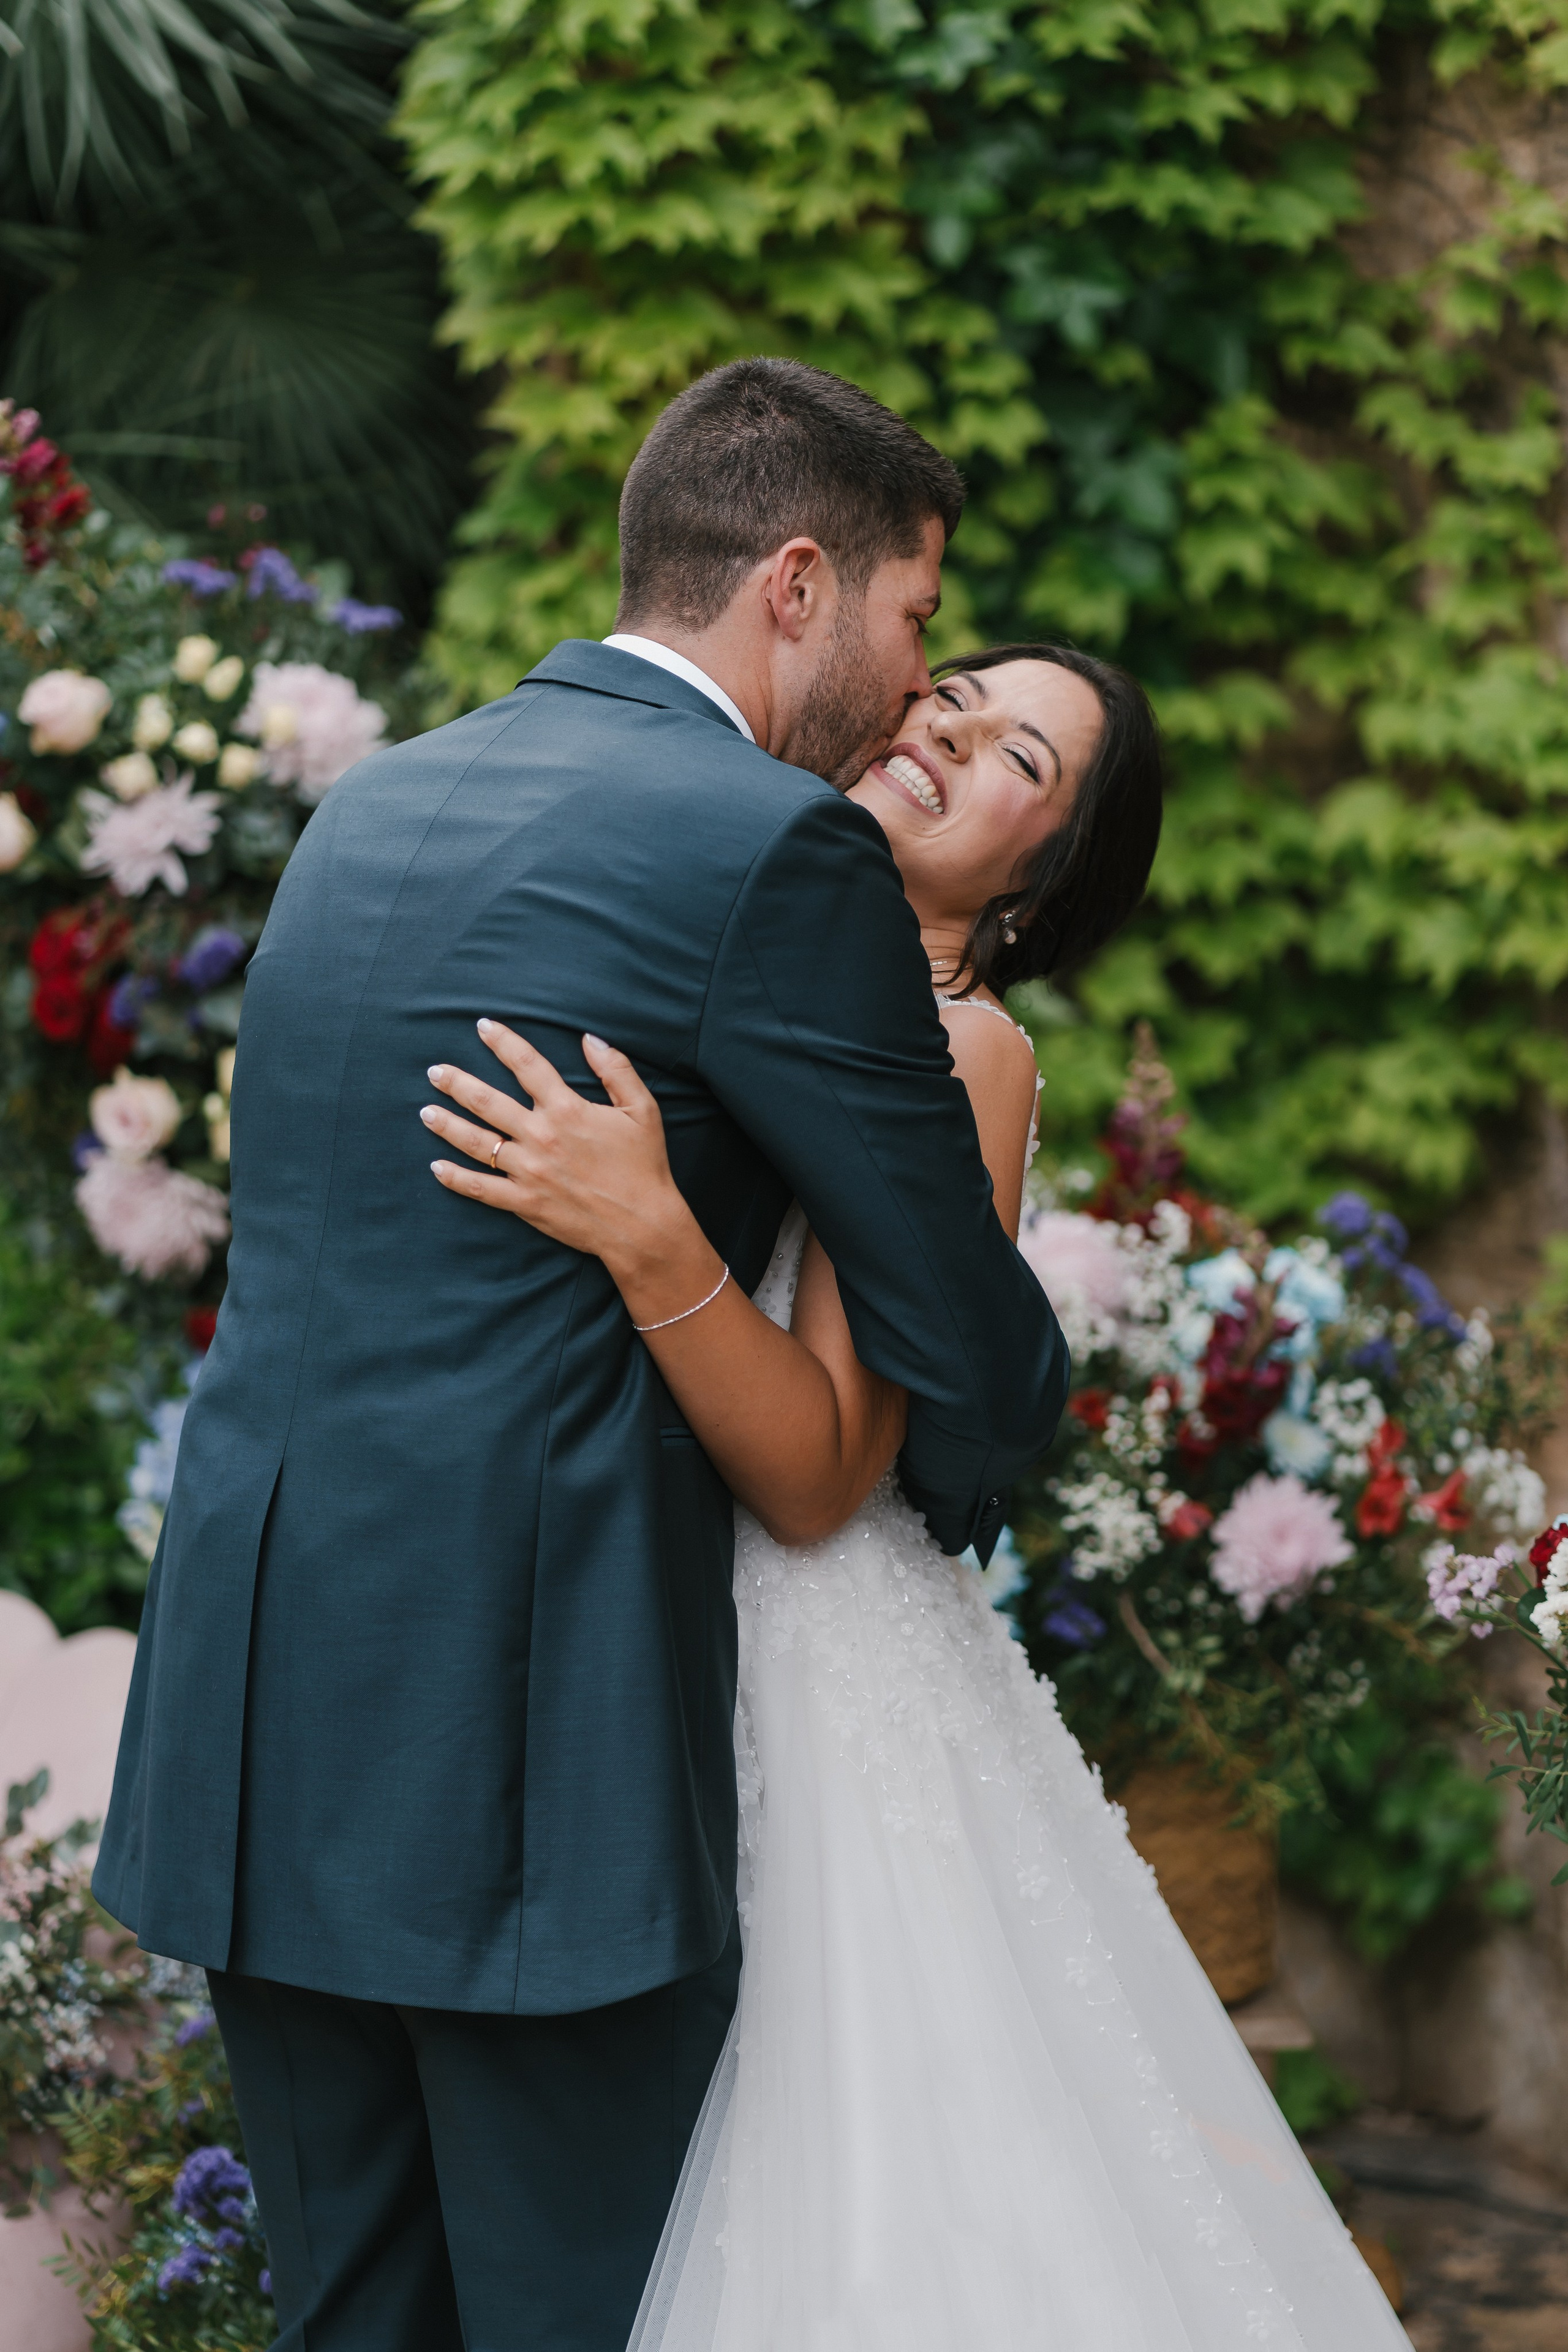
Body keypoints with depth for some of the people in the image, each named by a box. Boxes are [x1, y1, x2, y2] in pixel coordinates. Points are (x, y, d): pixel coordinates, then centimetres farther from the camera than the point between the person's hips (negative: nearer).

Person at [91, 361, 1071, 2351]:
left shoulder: (368, 805, 14)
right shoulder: (778, 848, -10)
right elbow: (979, 1361, -5)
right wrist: (953, 1490, 18)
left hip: (252, 1738, 8)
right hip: (525, 1754, -7)